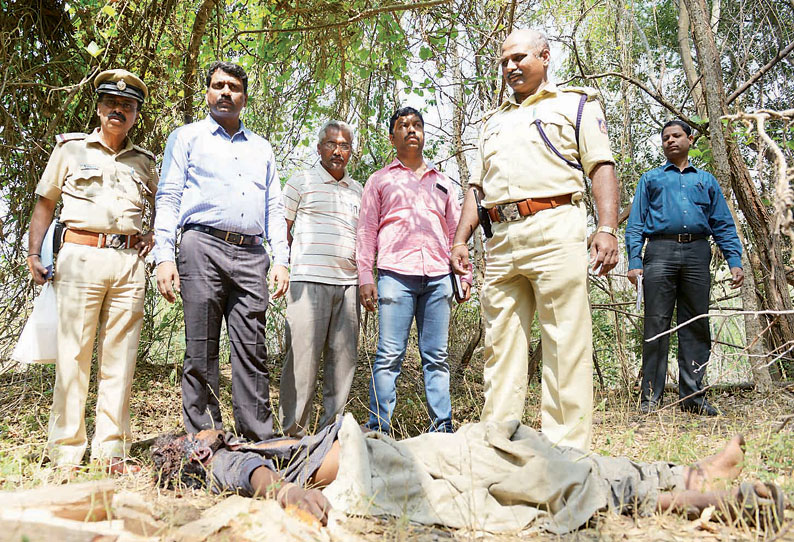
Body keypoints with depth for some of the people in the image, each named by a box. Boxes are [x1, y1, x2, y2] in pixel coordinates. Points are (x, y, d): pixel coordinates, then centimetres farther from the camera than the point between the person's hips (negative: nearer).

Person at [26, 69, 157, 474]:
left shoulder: (144, 162, 19)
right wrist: (33, 254, 3)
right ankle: (65, 452, 5)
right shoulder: (70, 148, 13)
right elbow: (44, 203, 13)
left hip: (130, 262, 2)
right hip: (81, 256, -2)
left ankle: (111, 451, 7)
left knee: (120, 359, 1)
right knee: (73, 354, -4)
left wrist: (153, 235, 12)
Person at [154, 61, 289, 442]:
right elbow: (168, 199, 6)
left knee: (252, 351, -1)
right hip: (203, 247, -2)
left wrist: (280, 260, 7)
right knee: (201, 351, -3)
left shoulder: (261, 148, 25)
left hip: (251, 256, 3)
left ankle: (258, 439, 3)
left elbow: (274, 208, 20)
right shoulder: (187, 138, 15)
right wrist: (164, 256, -6)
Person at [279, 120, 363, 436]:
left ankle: (332, 429, 14)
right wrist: (292, 264, -1)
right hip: (309, 280, -5)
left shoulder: (357, 190, 21)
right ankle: (293, 431, 3)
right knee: (303, 357, -7)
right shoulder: (301, 182, 8)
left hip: (348, 283, 5)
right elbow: (281, 229, 7)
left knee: (344, 358, 5)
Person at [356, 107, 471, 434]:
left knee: (437, 356, 2)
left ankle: (442, 426, 7)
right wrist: (365, 277, -1)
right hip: (395, 275, -2)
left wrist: (463, 275, 12)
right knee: (389, 355, -6)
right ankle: (378, 427, -1)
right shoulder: (380, 180, 17)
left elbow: (455, 232, 23)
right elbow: (367, 230, 10)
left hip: (438, 277, 3)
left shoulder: (443, 183, 25)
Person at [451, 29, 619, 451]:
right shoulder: (494, 121, 29)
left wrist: (607, 229, -12)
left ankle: (566, 451, -1)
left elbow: (602, 168, 2)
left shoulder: (576, 104, 14)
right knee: (499, 347, 3)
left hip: (554, 230, -5)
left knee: (565, 345, -7)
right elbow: (479, 185, 25)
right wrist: (460, 239, 13)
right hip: (501, 241, 5)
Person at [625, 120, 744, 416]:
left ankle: (692, 395, 5)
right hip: (661, 251, -2)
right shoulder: (650, 178, 20)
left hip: (697, 254, 2)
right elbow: (635, 224, 10)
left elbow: (723, 224, 16)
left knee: (696, 324, 0)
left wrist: (735, 261, 2)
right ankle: (651, 396, -4)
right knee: (657, 324, -7)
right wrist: (634, 262, -4)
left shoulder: (706, 180, 24)